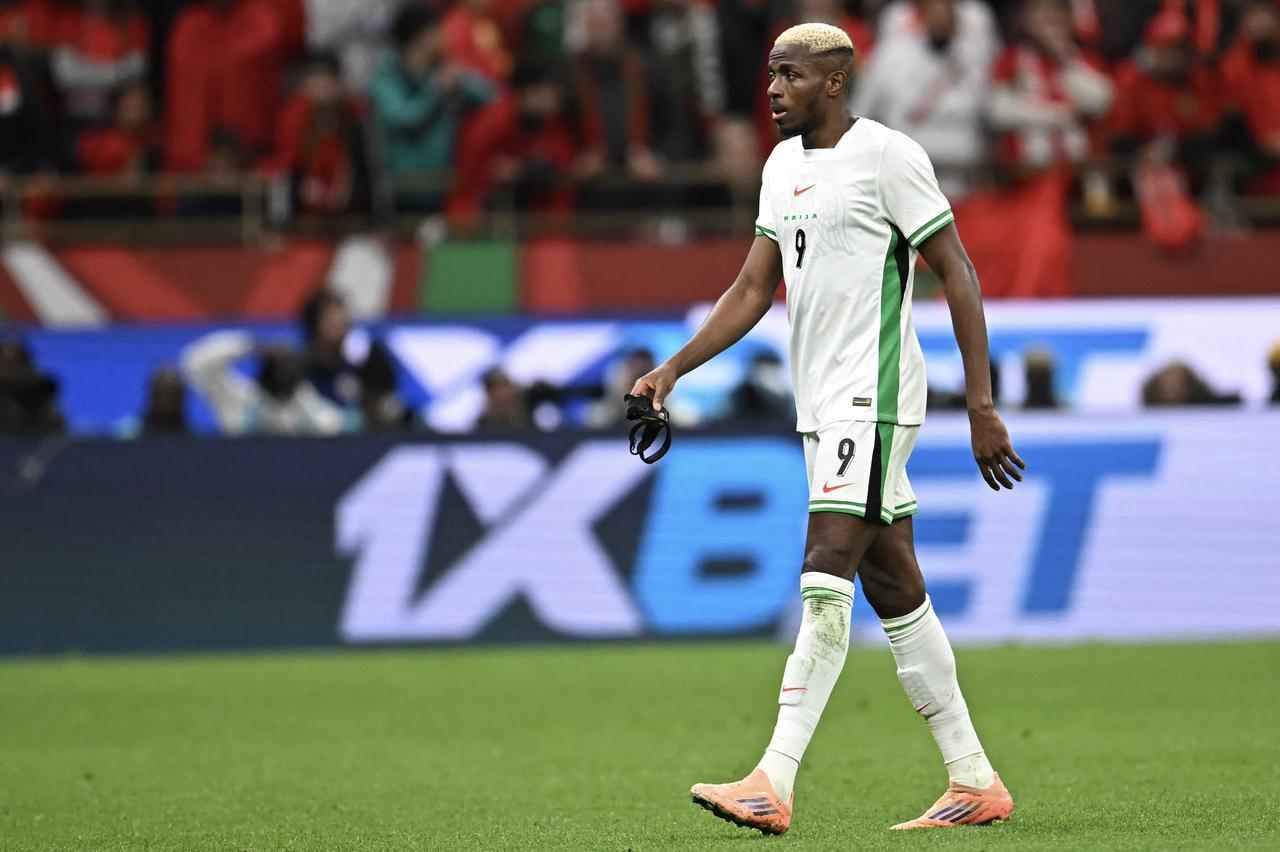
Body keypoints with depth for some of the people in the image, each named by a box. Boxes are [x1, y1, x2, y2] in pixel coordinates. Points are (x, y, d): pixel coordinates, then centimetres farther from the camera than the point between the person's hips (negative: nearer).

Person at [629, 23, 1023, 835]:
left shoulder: (888, 156, -10)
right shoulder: (783, 166, 15)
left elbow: (960, 277, -10)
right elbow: (754, 288, 18)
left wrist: (982, 407, -13)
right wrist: (675, 369, 6)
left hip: (875, 400, -8)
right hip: (824, 405, 9)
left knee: (825, 583, -14)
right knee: (894, 589, 8)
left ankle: (773, 788, -20)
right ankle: (975, 782, 14)